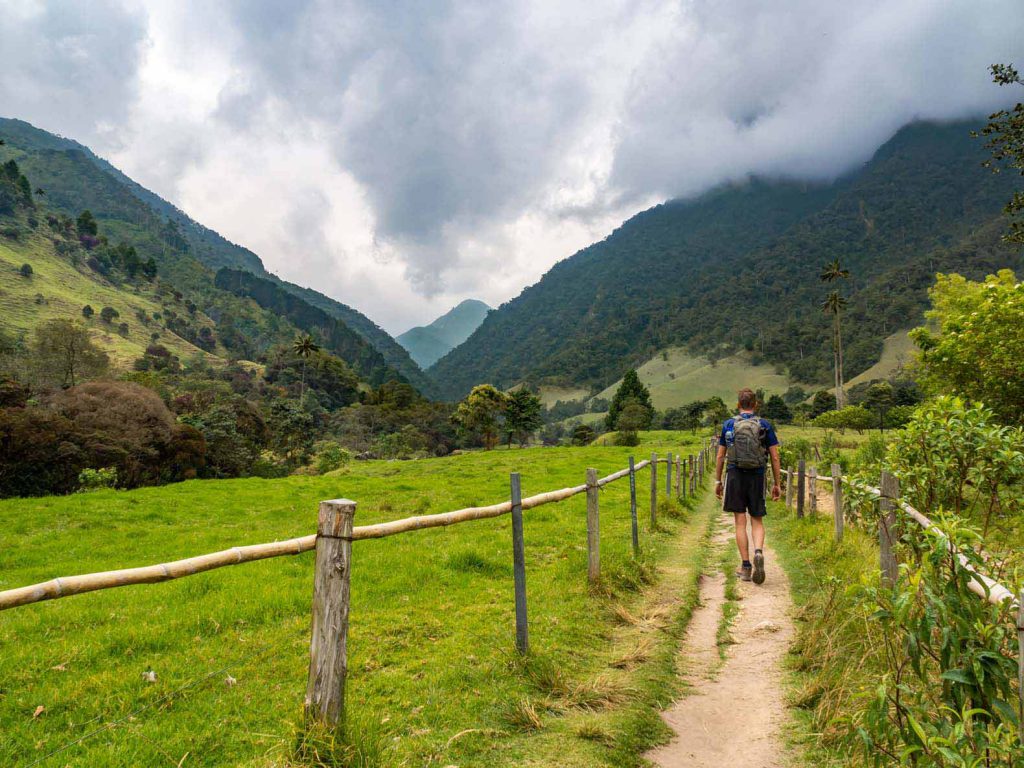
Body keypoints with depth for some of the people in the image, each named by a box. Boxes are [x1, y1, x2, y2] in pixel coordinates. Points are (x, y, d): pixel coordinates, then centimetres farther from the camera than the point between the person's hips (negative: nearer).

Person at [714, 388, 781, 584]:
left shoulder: (729, 425, 3)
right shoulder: (765, 425, 2)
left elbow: (720, 456, 5)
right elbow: (775, 457, 1)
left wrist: (718, 481, 13)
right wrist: (776, 484, 8)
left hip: (735, 476, 0)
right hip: (757, 477, 0)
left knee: (740, 522, 4)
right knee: (757, 520, 10)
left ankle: (746, 566, 4)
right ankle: (758, 552, -16)